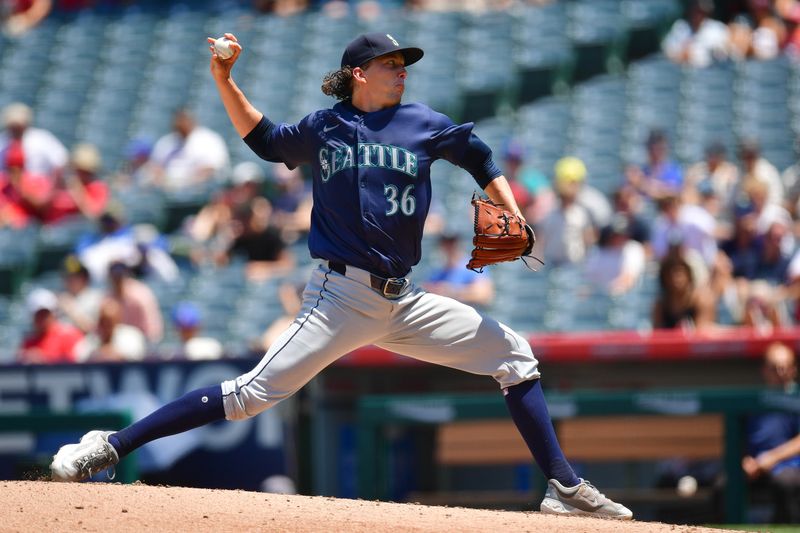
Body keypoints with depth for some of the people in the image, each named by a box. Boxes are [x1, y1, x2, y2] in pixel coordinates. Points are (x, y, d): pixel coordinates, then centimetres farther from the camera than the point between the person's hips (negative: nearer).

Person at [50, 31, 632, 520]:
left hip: (404, 301, 4)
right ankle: (109, 448, -15)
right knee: (253, 393, -16)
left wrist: (511, 217, 10)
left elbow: (479, 156, 23)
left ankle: (564, 488, 5)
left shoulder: (424, 125, 8)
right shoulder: (322, 128, 5)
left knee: (515, 356, -1)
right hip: (342, 296, -4)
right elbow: (263, 137, 23)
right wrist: (224, 80, 12)